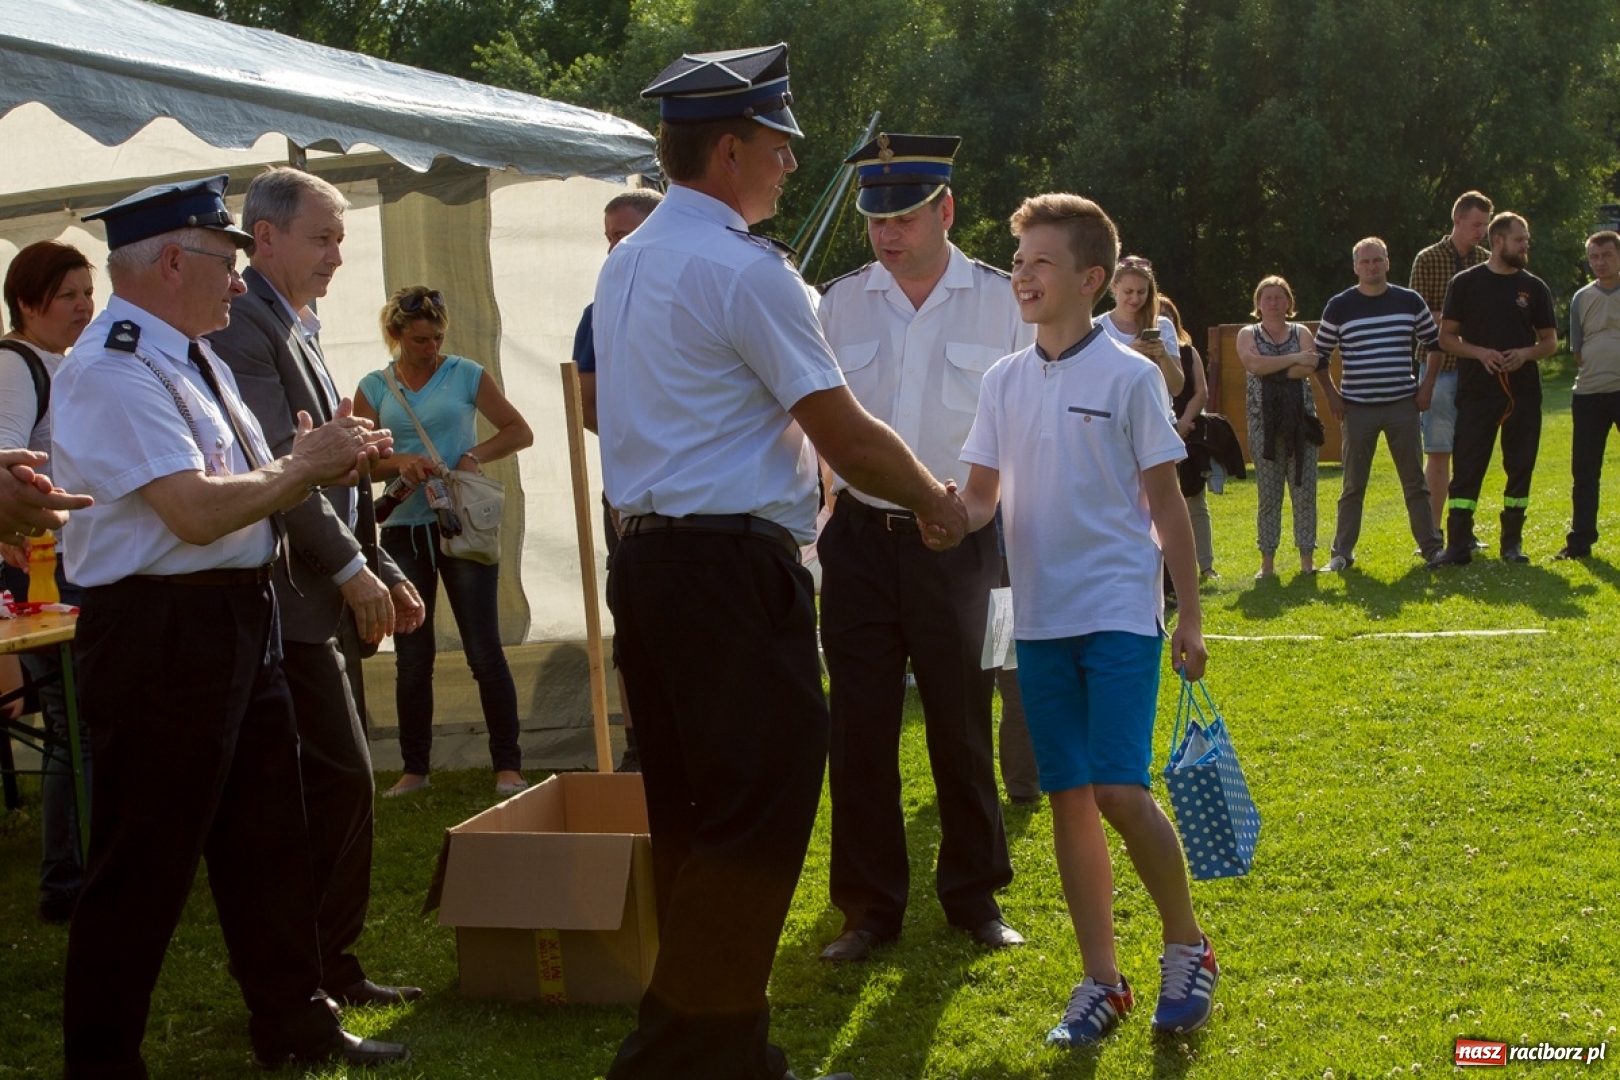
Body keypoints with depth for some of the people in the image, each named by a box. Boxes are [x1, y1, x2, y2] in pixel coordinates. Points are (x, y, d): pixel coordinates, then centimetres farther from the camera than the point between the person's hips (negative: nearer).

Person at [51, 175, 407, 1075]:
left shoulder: (196, 357, 14)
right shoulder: (113, 371, -17)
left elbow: (251, 489, 18)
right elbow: (200, 510, -25)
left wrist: (327, 463, 0)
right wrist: (306, 462, -11)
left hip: (242, 619, 10)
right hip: (162, 633, -10)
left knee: (269, 833, 19)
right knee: (146, 860, 0)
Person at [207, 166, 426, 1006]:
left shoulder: (298, 329, 20)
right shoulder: (243, 323, -12)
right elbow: (276, 466, -20)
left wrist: (383, 574, 16)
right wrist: (352, 569, -17)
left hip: (329, 598, 10)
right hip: (291, 598, -10)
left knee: (336, 785, 12)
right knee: (340, 780, -9)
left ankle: (326, 969, 19)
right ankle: (317, 974, 1)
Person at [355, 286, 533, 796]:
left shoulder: (465, 375, 2)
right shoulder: (374, 389, 6)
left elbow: (519, 431, 2)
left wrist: (476, 455, -14)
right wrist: (398, 462, -16)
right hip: (403, 532, 2)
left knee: (485, 652, -4)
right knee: (412, 659, 7)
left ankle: (508, 766, 1)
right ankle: (414, 769, 16)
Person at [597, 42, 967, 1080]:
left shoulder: (627, 264, 15)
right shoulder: (745, 270, -12)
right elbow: (848, 435, -12)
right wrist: (935, 498, 6)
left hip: (645, 557, 10)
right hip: (736, 569, -10)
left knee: (690, 814, 14)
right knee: (758, 817, -4)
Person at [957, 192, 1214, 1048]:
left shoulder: (1129, 378, -5)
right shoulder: (1004, 382, 8)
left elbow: (1166, 505, -2)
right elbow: (983, 495, 11)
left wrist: (1189, 619, -3)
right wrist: (953, 512, -12)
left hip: (1119, 614, -4)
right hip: (1041, 617, 5)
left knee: (1120, 790, -13)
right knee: (1068, 798, 6)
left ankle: (1187, 948, 10)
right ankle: (1100, 980, 16)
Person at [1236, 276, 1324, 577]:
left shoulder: (1301, 333, 10)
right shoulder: (1248, 335, 8)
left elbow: (1309, 368, -9)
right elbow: (1253, 364, -12)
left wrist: (1270, 370, -11)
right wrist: (1293, 359, -10)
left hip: (1300, 420, 1)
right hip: (1263, 424, -1)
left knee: (1304, 492, 0)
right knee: (1268, 496, 1)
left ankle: (1307, 558, 7)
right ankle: (1267, 561, 5)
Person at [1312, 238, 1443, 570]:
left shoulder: (1410, 302, 4)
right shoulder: (1339, 306, 0)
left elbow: (1434, 344, 14)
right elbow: (1320, 355, 8)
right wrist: (1332, 395, 2)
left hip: (1403, 405, 1)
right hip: (1358, 407, -1)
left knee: (1415, 481, 5)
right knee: (1353, 485, 2)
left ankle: (1430, 546, 12)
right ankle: (1342, 553, 7)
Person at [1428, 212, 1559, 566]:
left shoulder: (1534, 288, 8)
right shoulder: (1465, 283, 1)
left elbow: (1550, 341, 11)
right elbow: (1446, 337, 2)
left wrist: (1525, 354, -10)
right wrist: (1480, 353, -15)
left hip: (1523, 392, 3)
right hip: (1477, 391, -2)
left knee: (1520, 467, 5)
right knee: (1467, 469, -5)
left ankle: (1512, 543, 15)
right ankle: (1458, 545, -2)